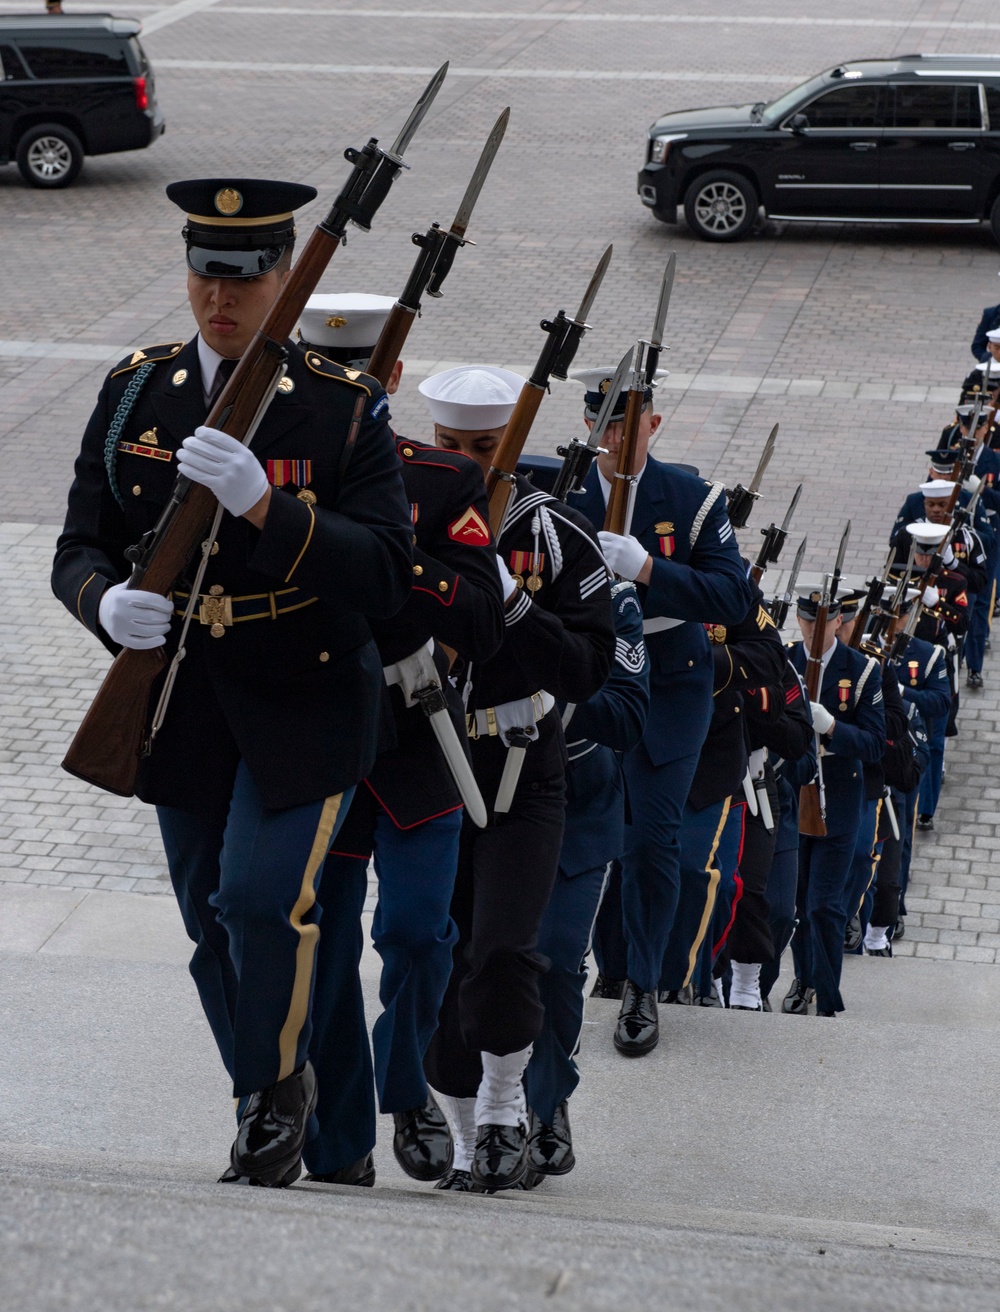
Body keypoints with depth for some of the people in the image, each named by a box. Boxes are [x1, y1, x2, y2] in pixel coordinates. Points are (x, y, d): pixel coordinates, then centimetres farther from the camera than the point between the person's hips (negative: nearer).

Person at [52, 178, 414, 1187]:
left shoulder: (345, 409, -10)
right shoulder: (134, 393, 1)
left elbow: (385, 576, -20)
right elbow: (79, 548, 1)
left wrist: (264, 505, -34)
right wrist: (107, 602, -23)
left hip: (305, 700, -4)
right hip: (178, 706, 4)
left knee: (262, 895, -17)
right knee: (212, 921, 12)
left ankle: (278, 1082, 9)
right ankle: (264, 1105, 33)